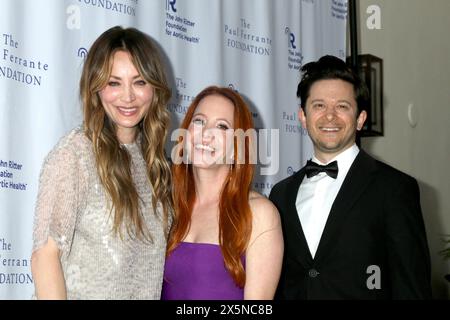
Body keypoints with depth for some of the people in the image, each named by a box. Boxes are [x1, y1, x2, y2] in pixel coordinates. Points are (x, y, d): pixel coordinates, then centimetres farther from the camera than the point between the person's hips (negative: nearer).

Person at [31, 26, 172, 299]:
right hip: (88, 292, -6)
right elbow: (45, 254, -19)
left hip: (151, 292, 6)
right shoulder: (75, 152, -18)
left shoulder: (152, 154, 1)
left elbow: (152, 247, 8)